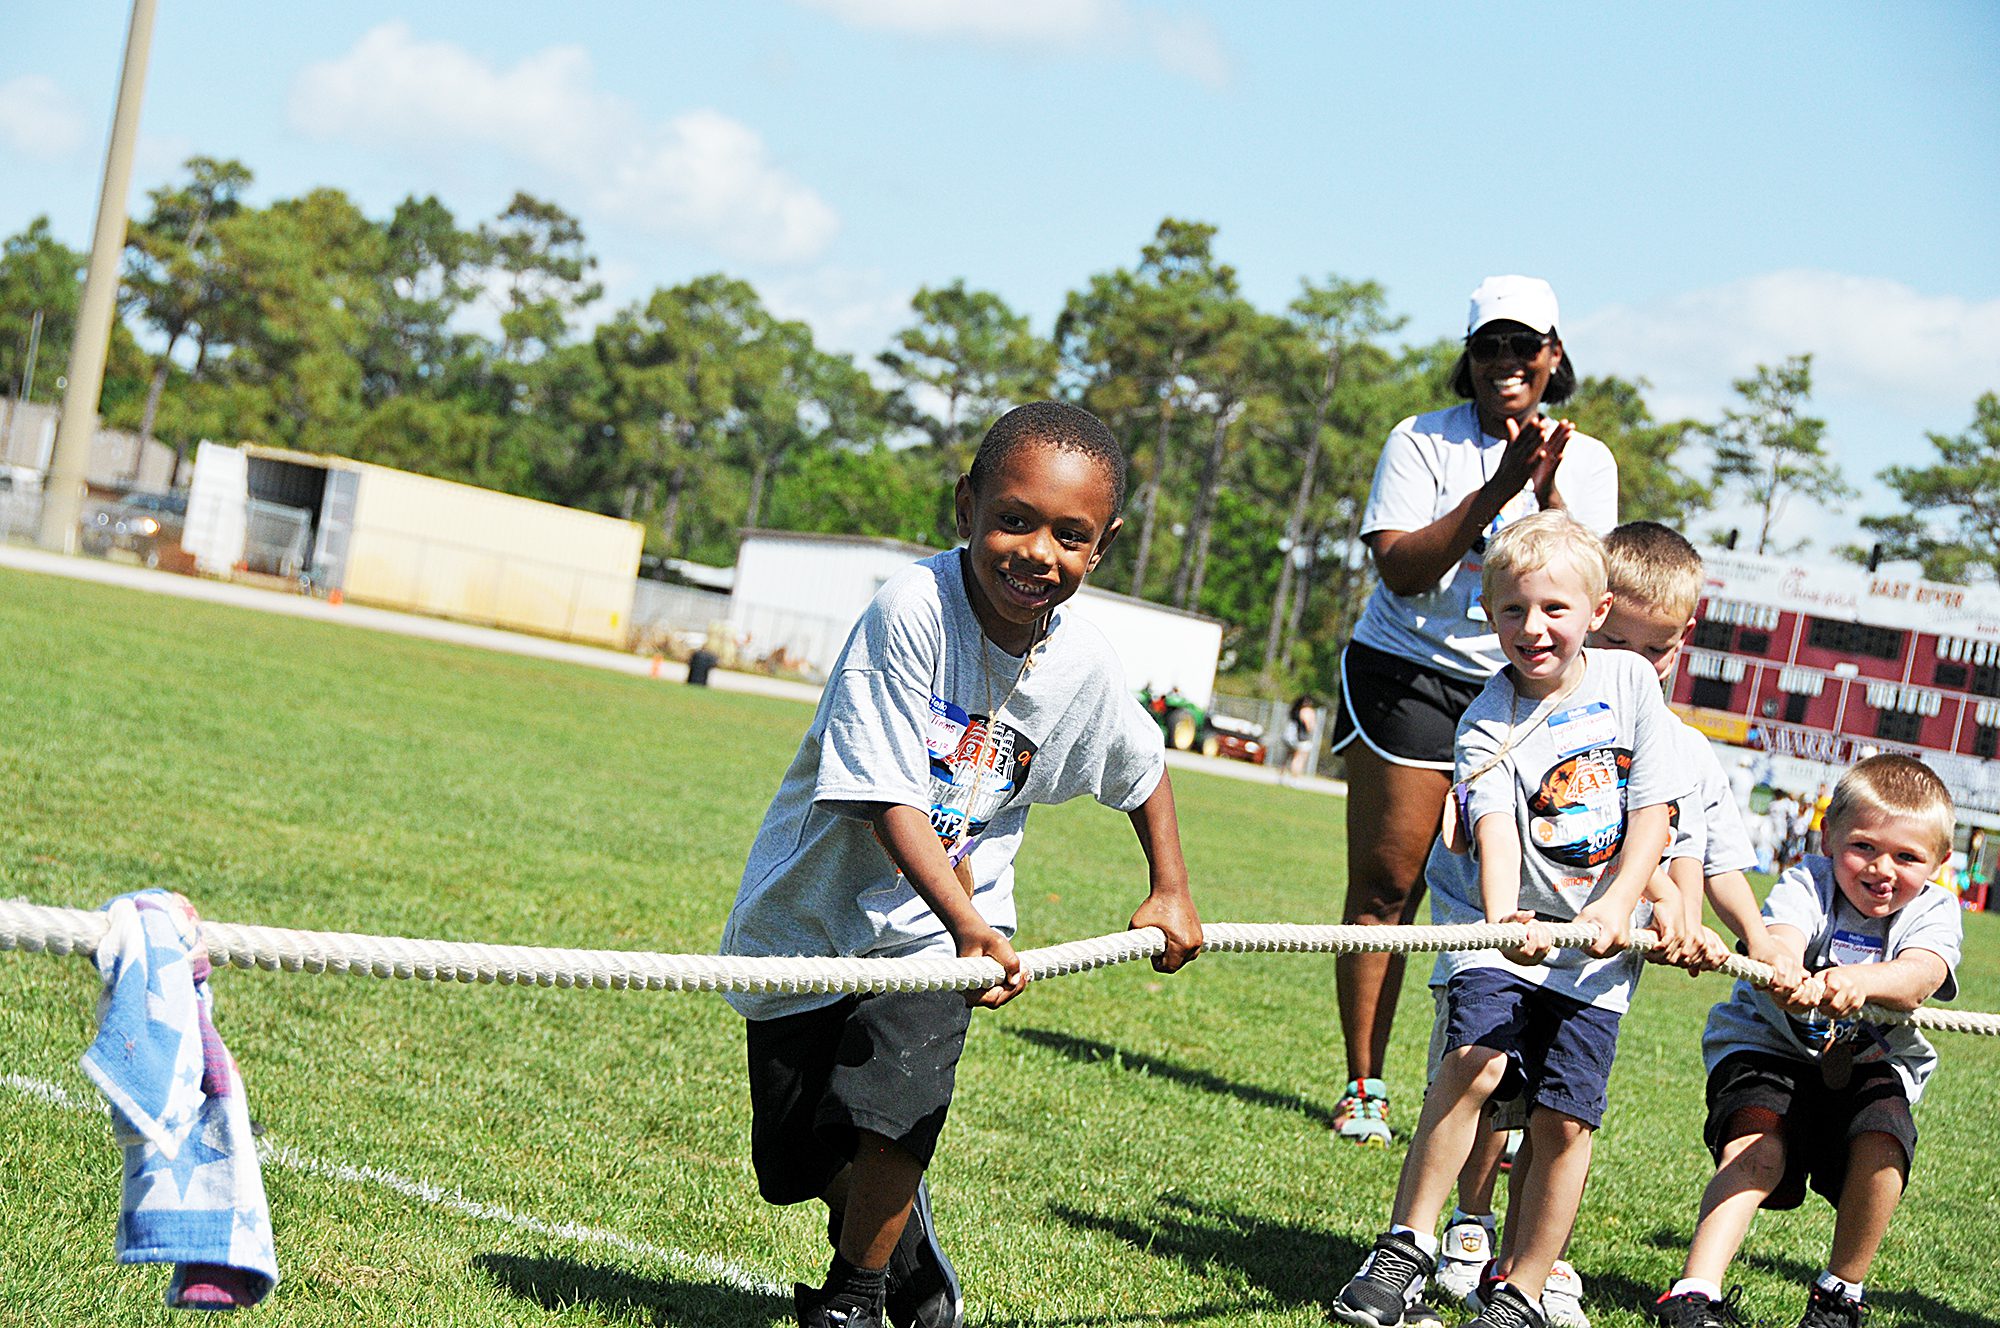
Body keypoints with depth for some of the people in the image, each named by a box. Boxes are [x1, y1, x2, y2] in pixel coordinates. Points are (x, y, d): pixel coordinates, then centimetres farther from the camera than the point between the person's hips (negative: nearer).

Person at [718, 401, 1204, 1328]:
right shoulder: (911, 611, -25)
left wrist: (1170, 893, 21)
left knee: (888, 1105, -22)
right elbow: (887, 796, -28)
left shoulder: (1085, 665, -8)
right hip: (815, 910, -2)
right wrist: (970, 925, -37)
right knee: (796, 1153, 6)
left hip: (931, 931, 2)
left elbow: (1140, 767, 15)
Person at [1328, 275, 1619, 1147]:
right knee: (1386, 884, -3)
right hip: (1406, 673, -2)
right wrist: (1495, 493, -19)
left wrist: (1548, 495, -17)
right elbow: (1399, 567, -12)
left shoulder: (1586, 461, 9)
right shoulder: (1422, 442, 1)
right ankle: (1364, 1087, 5)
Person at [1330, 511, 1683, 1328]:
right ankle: (1405, 1250, -12)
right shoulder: (1488, 723, -6)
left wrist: (1617, 903, -16)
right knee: (1475, 1064, -22)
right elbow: (1496, 827, -20)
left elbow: (1654, 809, -2)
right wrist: (1504, 919, -38)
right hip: (1508, 928, -1)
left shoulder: (1631, 682, 1)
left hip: (1598, 945, 1)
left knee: (1564, 1117, -6)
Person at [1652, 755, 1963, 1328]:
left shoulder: (1932, 910, -9)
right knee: (1757, 1150, -27)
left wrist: (1859, 980, -55)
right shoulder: (1807, 884, -13)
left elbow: (1921, 975, -32)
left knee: (1881, 1146, -26)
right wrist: (1788, 979, -61)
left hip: (1871, 1066, 2)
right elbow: (1779, 941, -35)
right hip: (1769, 1049, -2)